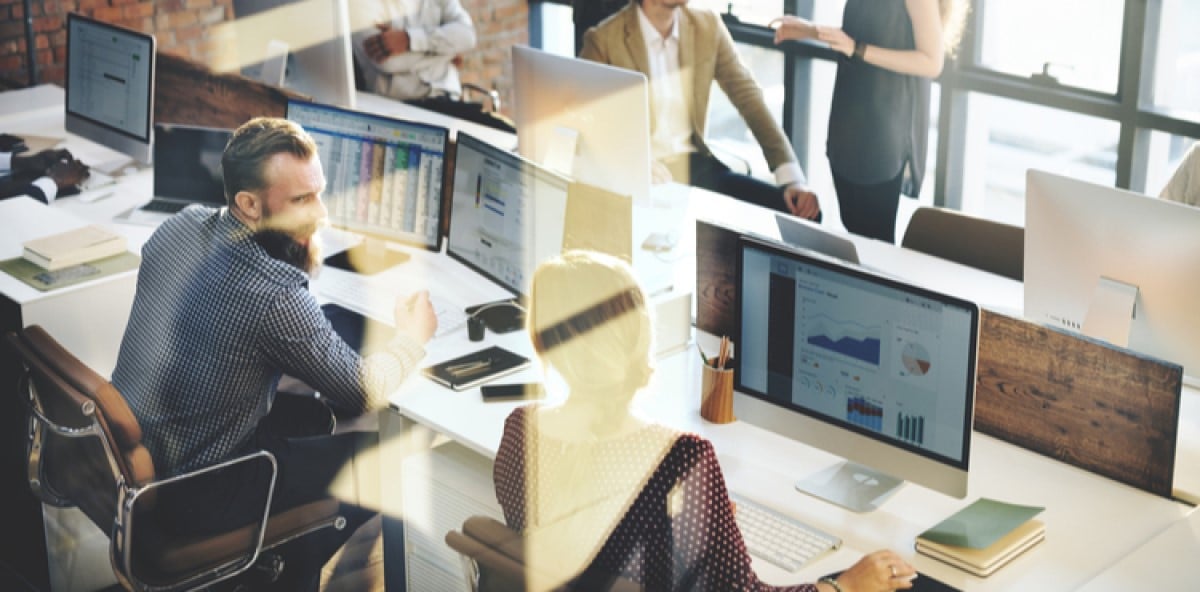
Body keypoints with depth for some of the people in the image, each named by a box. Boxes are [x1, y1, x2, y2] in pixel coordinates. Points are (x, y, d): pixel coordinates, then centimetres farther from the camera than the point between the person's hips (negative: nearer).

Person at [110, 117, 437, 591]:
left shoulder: (179, 227, -7)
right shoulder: (274, 298, -30)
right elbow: (362, 394, -14)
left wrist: (305, 256, -3)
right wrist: (412, 336, 4)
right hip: (186, 500, -8)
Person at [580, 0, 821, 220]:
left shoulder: (708, 26, 3)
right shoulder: (604, 40, -9)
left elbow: (749, 97, 3)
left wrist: (792, 177, -8)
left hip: (695, 166, 5)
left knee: (800, 211, -10)